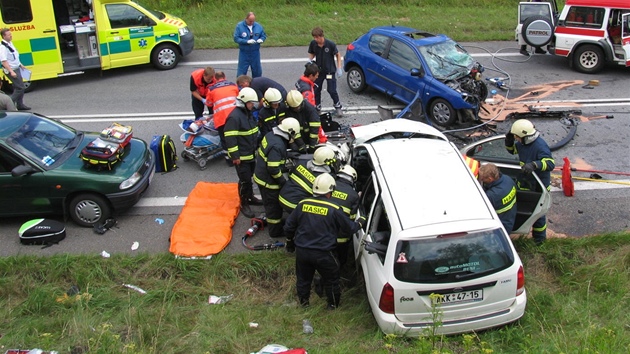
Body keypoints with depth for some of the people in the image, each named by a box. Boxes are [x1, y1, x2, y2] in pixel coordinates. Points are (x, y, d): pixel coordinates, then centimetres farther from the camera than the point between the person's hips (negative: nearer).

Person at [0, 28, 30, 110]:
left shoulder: (10, 43, 9)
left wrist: (20, 65, 23)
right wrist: (11, 71, -28)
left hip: (16, 69, 9)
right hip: (11, 70, -9)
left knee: (19, 87, 14)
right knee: (20, 88, -10)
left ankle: (20, 105, 22)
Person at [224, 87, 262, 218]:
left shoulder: (249, 113, 7)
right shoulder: (234, 117, -23)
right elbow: (230, 138, -24)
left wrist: (257, 146, 24)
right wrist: (235, 156, -23)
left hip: (251, 154, 9)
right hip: (241, 156, -9)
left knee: (250, 177, 22)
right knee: (245, 180, -1)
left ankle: (250, 197, 39)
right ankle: (244, 204, 13)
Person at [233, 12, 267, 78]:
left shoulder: (258, 26, 2)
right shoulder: (239, 26, -7)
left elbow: (264, 35, 11)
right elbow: (236, 38, -12)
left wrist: (261, 39, -13)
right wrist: (247, 41, -22)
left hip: (255, 53, 3)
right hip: (244, 53, -3)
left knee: (257, 72, 13)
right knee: (241, 73, 0)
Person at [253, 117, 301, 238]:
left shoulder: (271, 135, -2)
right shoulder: (277, 145, -31)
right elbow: (273, 169, -29)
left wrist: (285, 167, 12)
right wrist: (283, 182, -15)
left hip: (260, 175, 9)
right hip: (268, 181, -9)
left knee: (270, 204, 27)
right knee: (274, 206, 9)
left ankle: (271, 222, 45)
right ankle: (275, 231, 24)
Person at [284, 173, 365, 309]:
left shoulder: (302, 204, -4)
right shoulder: (334, 210, -14)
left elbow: (288, 227, 5)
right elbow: (350, 228, -4)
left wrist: (290, 242, 22)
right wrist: (360, 223, 17)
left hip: (301, 251, 3)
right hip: (323, 254, -3)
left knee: (303, 278, 24)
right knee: (331, 280, 20)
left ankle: (303, 302, 42)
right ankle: (333, 304, 35)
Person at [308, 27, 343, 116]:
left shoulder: (330, 44, -19)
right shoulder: (313, 43, -9)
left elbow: (338, 55, -6)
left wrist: (339, 68, -10)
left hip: (330, 70, -4)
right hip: (318, 70, 4)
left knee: (332, 90, -5)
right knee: (316, 90, 8)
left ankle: (338, 107, 15)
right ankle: (317, 107, 26)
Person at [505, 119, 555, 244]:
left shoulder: (540, 146, -31)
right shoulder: (522, 143, -6)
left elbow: (550, 164, -37)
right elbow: (512, 150, 14)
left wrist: (534, 164, -54)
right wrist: (508, 139, -8)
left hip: (538, 186, -8)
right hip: (523, 182, 8)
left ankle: (539, 236, 29)